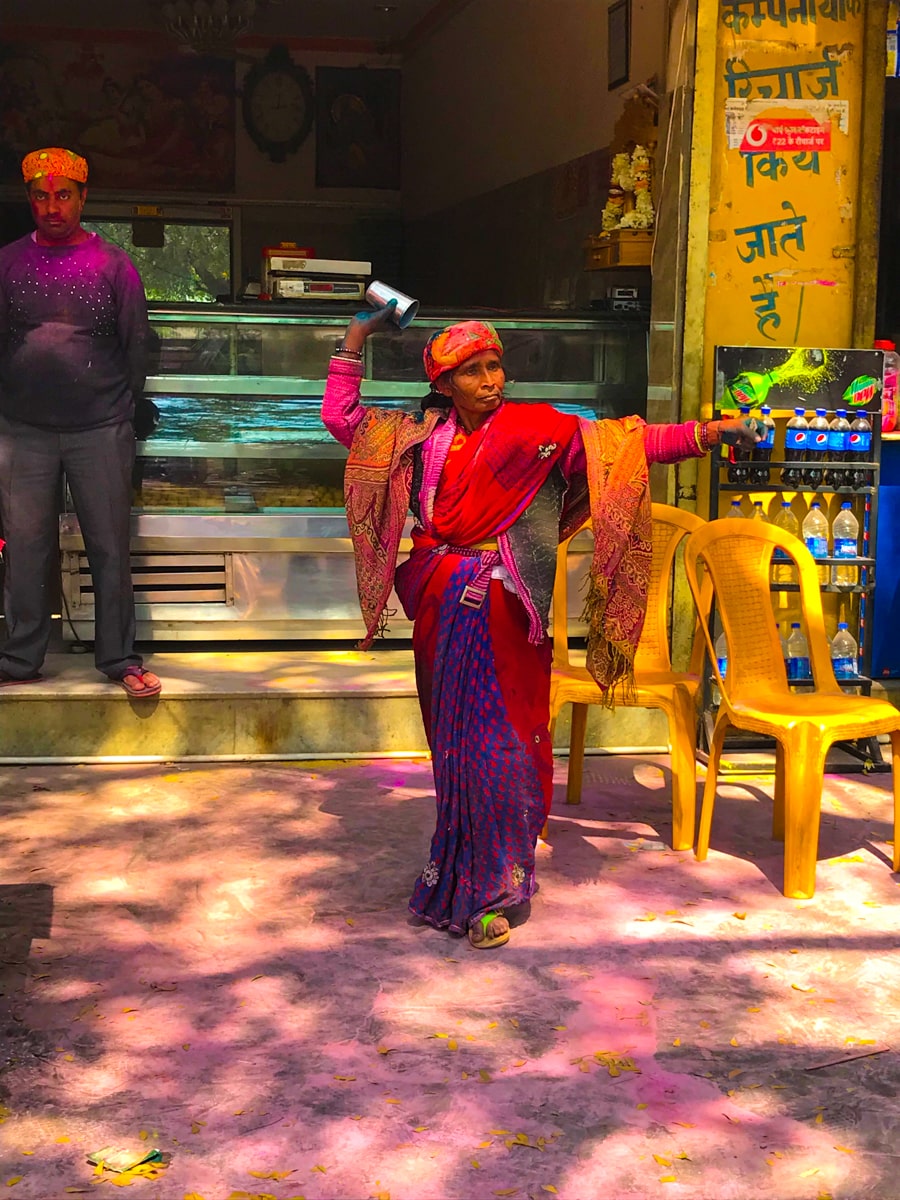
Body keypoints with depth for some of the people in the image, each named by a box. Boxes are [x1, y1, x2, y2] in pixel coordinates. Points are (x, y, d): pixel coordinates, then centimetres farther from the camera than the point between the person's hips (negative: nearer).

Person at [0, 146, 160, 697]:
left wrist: (122, 410, 5)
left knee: (110, 548, 1)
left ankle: (120, 658, 11)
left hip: (101, 430, -1)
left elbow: (136, 342, 6)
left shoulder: (113, 263, 3)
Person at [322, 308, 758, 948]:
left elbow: (626, 444, -10)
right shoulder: (423, 435, 9)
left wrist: (706, 433, -20)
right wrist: (355, 342, 12)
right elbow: (342, 417, 16)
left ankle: (491, 889, 7)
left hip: (502, 609, -3)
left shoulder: (538, 428, -2)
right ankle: (464, 870, 25)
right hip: (443, 608, 4)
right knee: (454, 736, 11)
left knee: (498, 739, -3)